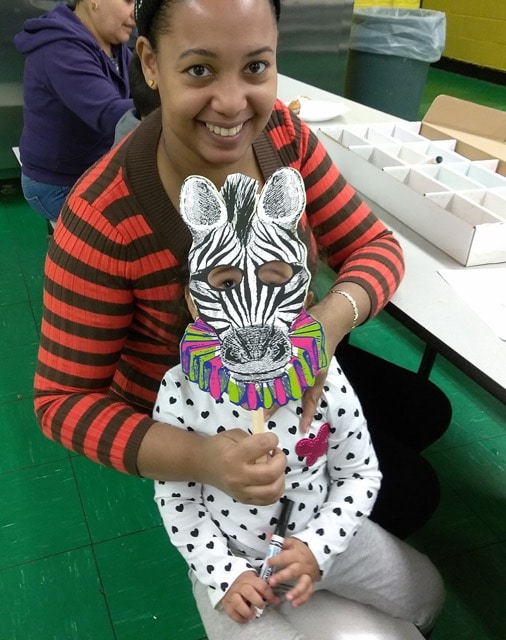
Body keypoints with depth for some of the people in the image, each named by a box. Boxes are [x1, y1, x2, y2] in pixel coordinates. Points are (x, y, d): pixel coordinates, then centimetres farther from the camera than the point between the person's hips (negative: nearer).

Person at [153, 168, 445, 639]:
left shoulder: (325, 380, -21)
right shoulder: (181, 393, -24)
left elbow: (361, 474, -8)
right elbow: (174, 498, -12)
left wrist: (317, 546, -19)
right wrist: (224, 572, -18)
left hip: (321, 537, 3)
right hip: (230, 556, -2)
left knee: (425, 593, 19)